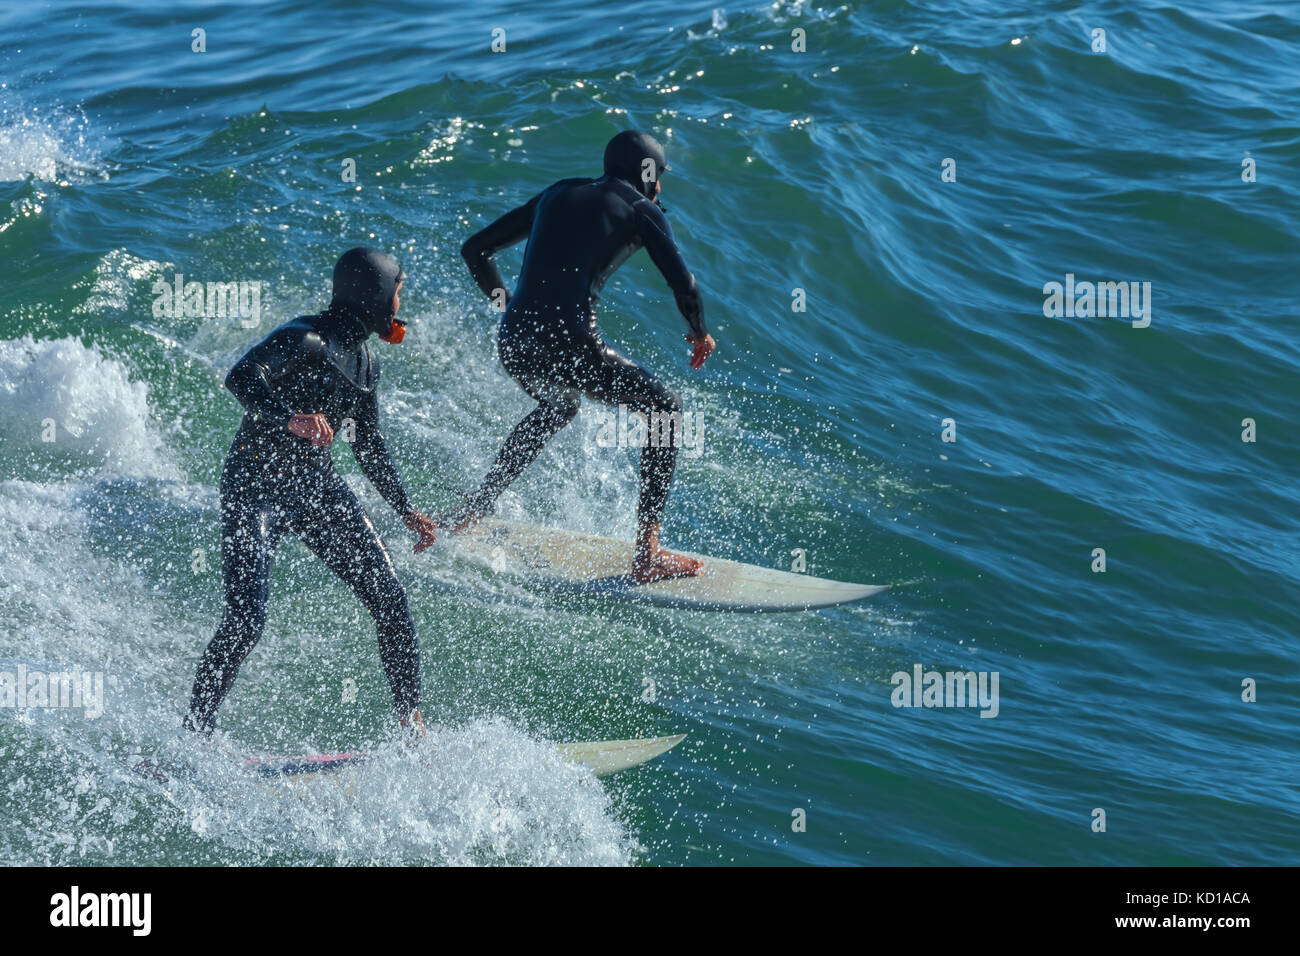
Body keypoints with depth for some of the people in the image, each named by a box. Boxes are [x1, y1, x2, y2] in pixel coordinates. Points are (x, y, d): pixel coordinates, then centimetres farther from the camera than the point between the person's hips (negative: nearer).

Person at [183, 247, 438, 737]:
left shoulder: (364, 361, 10)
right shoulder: (304, 340, -15)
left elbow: (369, 445, 23)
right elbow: (241, 378, -32)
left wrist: (406, 510, 23)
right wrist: (289, 419, -48)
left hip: (317, 485, 7)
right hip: (257, 488, -7)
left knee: (390, 599, -4)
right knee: (244, 622, -18)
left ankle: (411, 720, 7)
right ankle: (194, 734, -7)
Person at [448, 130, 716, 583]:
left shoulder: (558, 194, 22)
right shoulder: (641, 209, 7)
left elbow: (476, 249, 24)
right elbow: (683, 285, -3)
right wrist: (700, 332, 17)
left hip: (512, 344, 6)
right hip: (568, 345, -6)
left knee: (556, 408, 39)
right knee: (666, 410, 13)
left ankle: (470, 513, 35)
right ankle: (647, 552, 5)